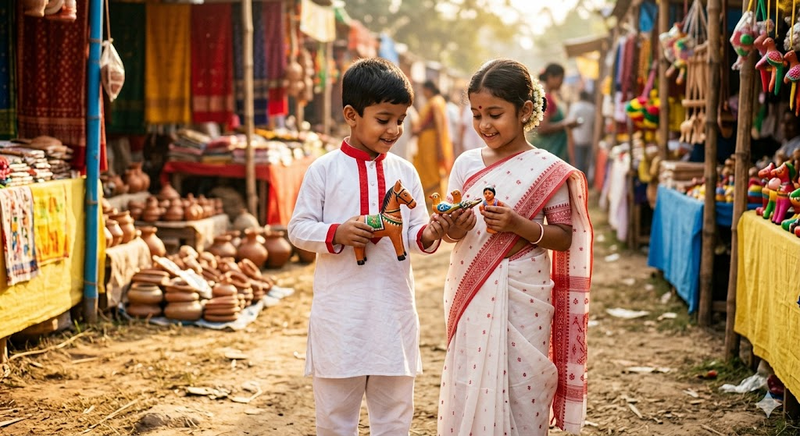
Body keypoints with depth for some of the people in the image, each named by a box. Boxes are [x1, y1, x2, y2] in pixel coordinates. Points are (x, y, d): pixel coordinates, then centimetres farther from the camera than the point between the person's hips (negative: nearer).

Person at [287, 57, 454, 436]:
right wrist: (337, 234, -19)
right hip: (340, 311, -3)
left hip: (394, 309, 3)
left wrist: (428, 235, -15)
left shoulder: (404, 172, 4)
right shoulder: (323, 170, -5)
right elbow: (298, 228, -3)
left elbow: (413, 233, 7)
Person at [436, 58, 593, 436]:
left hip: (522, 298, -3)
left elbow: (565, 238, -5)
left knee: (521, 392, 1)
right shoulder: (466, 164, 6)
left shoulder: (548, 171, -6)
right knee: (468, 388, 7)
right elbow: (452, 233, 10)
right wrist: (454, 229, -13)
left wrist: (519, 225, -20)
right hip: (471, 296, 4)